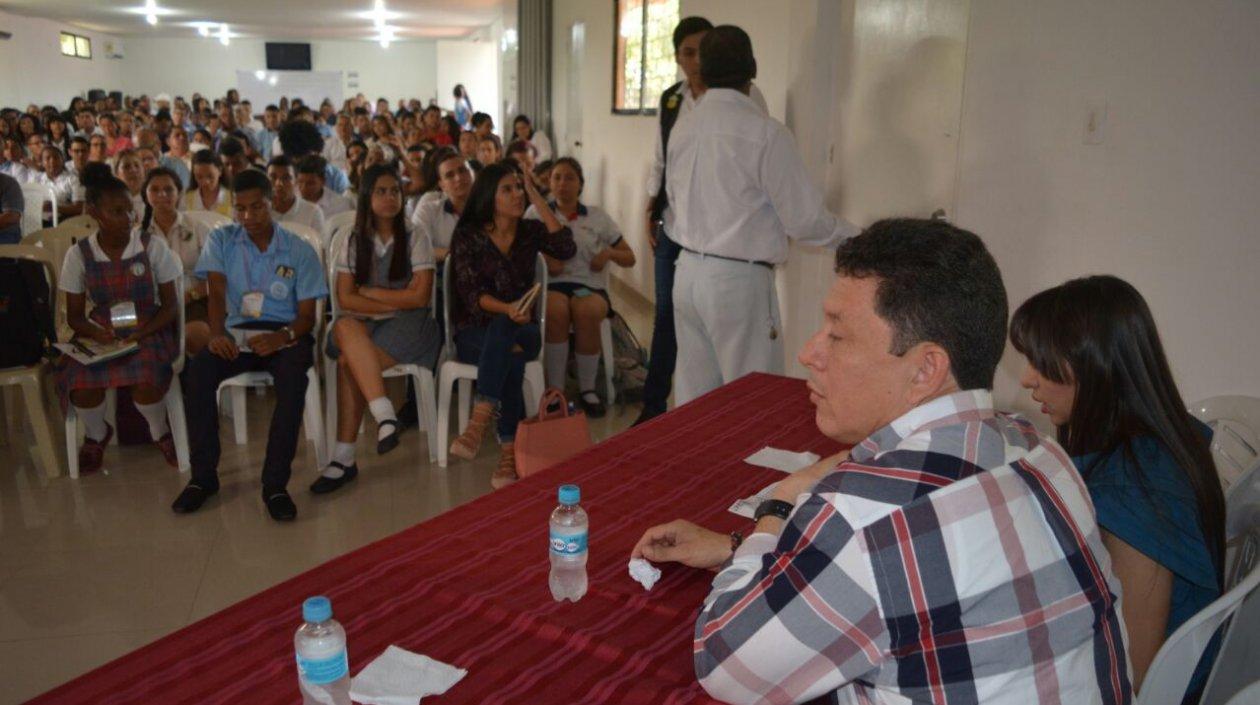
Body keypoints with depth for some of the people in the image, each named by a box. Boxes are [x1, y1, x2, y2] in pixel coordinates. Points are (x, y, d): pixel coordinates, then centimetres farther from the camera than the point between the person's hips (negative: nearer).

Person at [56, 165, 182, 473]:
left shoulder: (153, 246, -5)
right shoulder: (79, 254, -1)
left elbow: (170, 305, -1)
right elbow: (74, 315, 5)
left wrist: (143, 332, -18)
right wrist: (96, 333, -17)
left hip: (148, 331, -1)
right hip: (100, 334, 2)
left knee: (146, 381, -34)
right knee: (81, 386, -29)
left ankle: (160, 432, 1)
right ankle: (96, 434, 8)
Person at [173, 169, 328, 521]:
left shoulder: (300, 251, 4)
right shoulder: (221, 241, 10)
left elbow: (307, 316, -1)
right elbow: (216, 293, -5)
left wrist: (284, 337, -24)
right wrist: (217, 333, -26)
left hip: (284, 335, -2)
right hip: (237, 333, 2)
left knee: (293, 376, -36)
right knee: (197, 371, -28)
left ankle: (275, 483, -30)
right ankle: (203, 476, -14)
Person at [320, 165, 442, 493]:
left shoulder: (415, 240, 6)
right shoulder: (354, 243, 12)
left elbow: (420, 296, -5)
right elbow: (345, 298, 1)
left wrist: (368, 292, -3)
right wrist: (395, 302, -9)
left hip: (408, 325, -3)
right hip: (365, 325, 3)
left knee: (348, 361, -30)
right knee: (346, 327, -35)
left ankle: (344, 457, -26)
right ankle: (384, 414, -40)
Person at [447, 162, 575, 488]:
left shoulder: (531, 231, 7)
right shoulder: (468, 235, -1)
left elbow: (566, 249, -14)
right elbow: (470, 293, -10)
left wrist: (537, 197, -10)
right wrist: (507, 309, -31)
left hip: (521, 329, 1)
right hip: (475, 332, -1)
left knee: (502, 330, -36)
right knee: (511, 354, -35)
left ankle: (480, 421, -43)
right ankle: (510, 448, -37)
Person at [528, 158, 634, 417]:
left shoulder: (597, 216, 14)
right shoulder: (536, 213, 14)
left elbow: (630, 259, 16)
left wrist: (609, 253, -5)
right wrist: (542, 258, -14)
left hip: (589, 284, 1)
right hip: (550, 284, 0)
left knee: (587, 311, -35)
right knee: (556, 310, -36)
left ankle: (587, 389, -18)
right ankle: (555, 390, -25)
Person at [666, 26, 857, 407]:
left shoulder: (682, 128, 4)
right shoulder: (766, 132, -15)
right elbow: (804, 220, -12)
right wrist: (856, 237, 5)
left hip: (688, 272, 7)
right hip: (738, 280, -7)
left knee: (693, 393, 16)